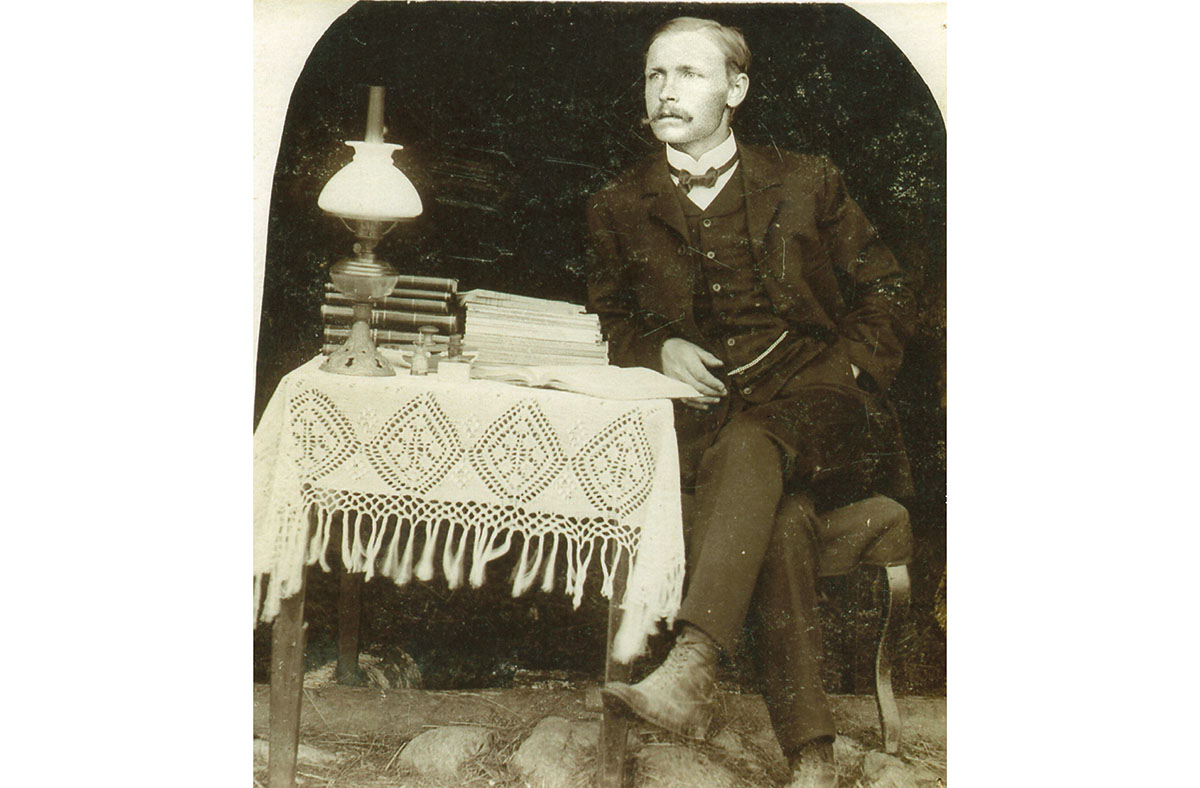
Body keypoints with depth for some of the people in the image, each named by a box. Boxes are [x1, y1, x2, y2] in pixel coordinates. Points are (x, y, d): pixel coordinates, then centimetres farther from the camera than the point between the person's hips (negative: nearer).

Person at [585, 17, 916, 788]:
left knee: (751, 446, -38)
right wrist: (659, 349, 1)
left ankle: (690, 667, -52)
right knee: (779, 517, -33)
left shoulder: (807, 184, 11)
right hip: (703, 415, 1)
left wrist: (844, 372, -1)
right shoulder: (619, 208, 15)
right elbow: (607, 318, 23)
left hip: (812, 402, -1)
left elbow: (885, 291, 16)